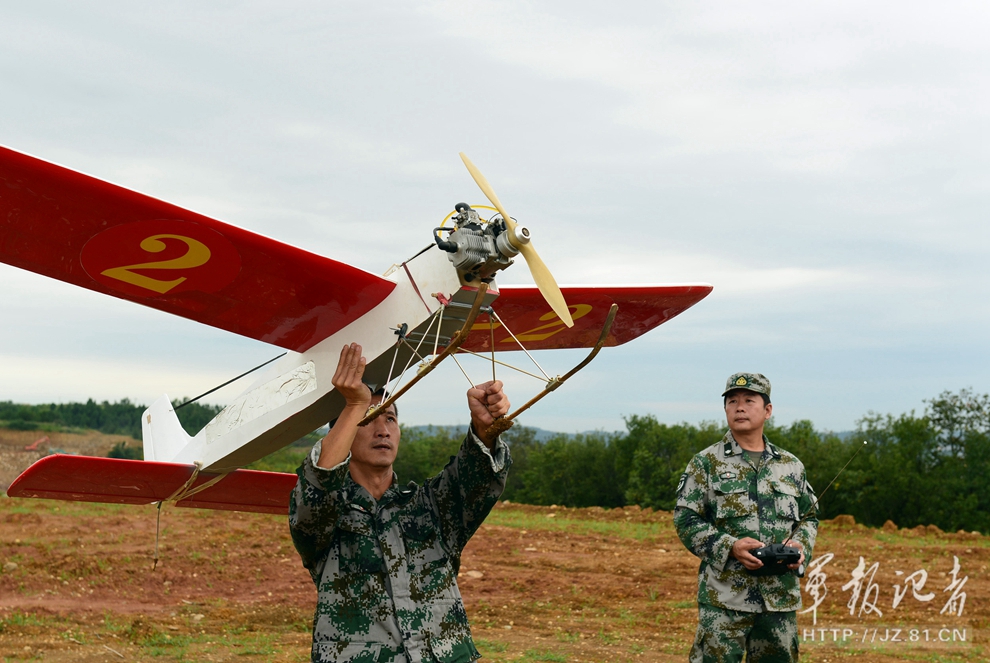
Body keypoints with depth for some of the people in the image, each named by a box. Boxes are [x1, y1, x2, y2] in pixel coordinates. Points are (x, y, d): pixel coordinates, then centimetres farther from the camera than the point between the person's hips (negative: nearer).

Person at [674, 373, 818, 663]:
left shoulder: (791, 466, 13)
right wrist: (730, 547, -17)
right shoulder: (706, 463, 2)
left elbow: (809, 518, 20)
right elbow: (686, 520, -3)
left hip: (781, 596, 4)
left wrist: (800, 544, -3)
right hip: (724, 597, -4)